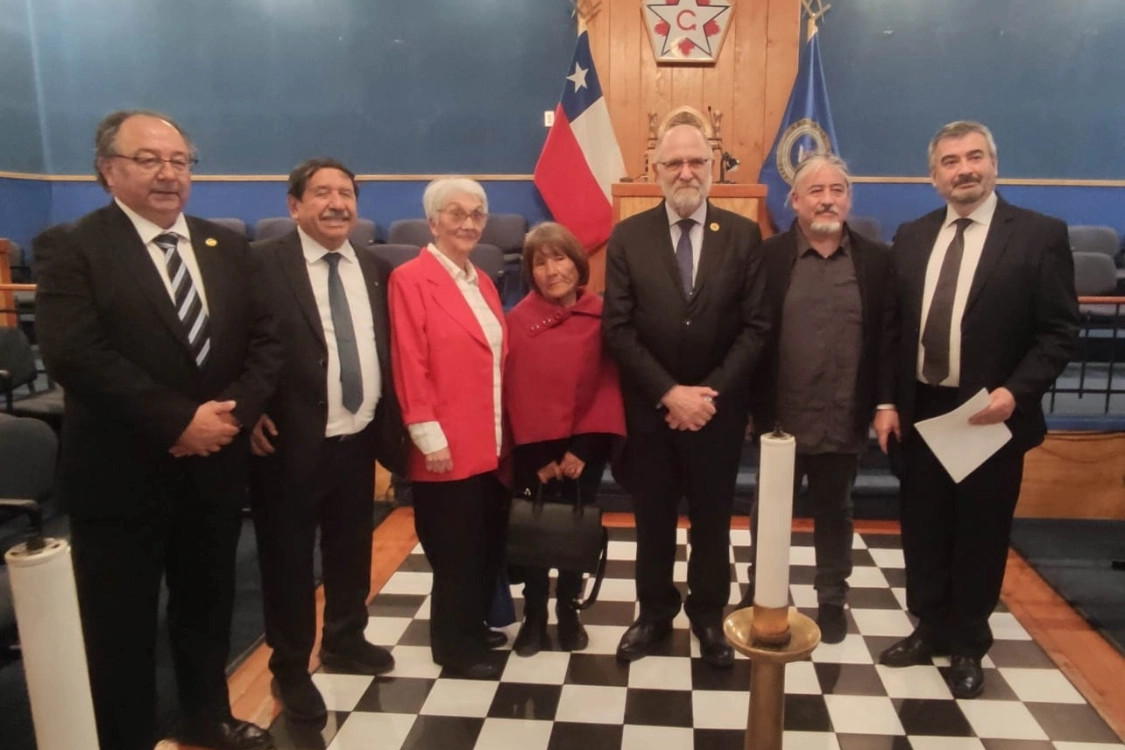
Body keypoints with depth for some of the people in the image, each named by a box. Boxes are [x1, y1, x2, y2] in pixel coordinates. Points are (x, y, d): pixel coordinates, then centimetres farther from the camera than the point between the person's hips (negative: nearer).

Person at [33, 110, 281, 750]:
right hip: (120, 475, -4)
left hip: (215, 467, 5)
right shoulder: (70, 248, -7)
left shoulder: (228, 248, 8)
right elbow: (75, 354, -19)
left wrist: (234, 412, -13)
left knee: (208, 607, 20)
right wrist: (178, 420, -22)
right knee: (121, 625, 10)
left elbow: (266, 341, 3)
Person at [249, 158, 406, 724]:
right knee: (288, 559, 10)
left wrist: (391, 425, 7)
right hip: (291, 442, -5)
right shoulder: (263, 264, -10)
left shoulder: (376, 268, 8)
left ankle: (345, 642, 43)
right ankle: (290, 667, 30)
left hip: (358, 439, 6)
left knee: (352, 551, 21)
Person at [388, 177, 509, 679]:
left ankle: (473, 625, 35)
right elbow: (410, 366, -16)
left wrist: (504, 429, 12)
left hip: (491, 441, 8)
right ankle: (453, 645, 24)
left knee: (489, 544, 16)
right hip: (449, 447, -8)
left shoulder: (482, 282, 14)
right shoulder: (410, 280, -10)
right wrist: (430, 437, -18)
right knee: (455, 551, 6)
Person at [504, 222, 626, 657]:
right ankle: (534, 615, 27)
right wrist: (541, 457, -8)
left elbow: (608, 385, -6)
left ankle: (568, 611, 30)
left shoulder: (600, 316, -6)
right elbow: (515, 392, -7)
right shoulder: (518, 319, -8)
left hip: (585, 444, 1)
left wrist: (581, 450, -10)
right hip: (534, 446, -1)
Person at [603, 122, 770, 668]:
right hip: (650, 409, 0)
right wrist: (669, 393, -15)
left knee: (712, 519, 15)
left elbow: (756, 326, -4)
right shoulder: (628, 237, -3)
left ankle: (708, 614, 35)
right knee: (653, 519, 14)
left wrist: (711, 392, -14)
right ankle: (655, 612, 34)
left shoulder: (743, 235, -1)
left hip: (719, 409, 0)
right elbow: (617, 328, -8)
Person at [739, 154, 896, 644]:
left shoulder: (877, 260, 1)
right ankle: (760, 591, 36)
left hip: (844, 420, 1)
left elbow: (888, 336, 1)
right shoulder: (767, 256, -4)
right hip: (780, 418, -1)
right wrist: (747, 404, -8)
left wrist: (886, 403, -4)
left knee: (834, 514, 18)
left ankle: (832, 599, 36)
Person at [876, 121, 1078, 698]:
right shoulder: (911, 237, 6)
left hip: (992, 416, -3)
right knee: (923, 530, 14)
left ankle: (968, 645, 30)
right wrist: (886, 401, 1)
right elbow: (892, 326, 6)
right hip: (920, 412, 4)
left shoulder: (1040, 234, -6)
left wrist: (1015, 391, -20)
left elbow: (1058, 331, -7)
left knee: (980, 535, 10)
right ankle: (929, 629, 35)